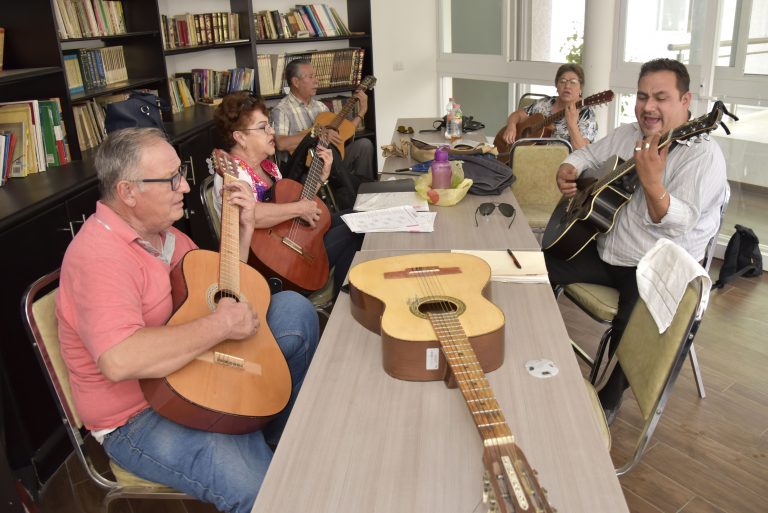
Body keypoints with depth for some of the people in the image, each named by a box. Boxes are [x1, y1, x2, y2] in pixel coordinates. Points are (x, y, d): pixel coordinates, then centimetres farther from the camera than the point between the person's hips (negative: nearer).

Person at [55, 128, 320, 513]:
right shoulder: (99, 256, -25)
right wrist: (221, 324, -31)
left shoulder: (159, 229, 4)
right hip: (140, 414, -9)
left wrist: (243, 228, 1)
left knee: (293, 309, -3)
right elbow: (119, 361, -40)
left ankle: (282, 435, 10)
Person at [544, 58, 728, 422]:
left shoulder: (703, 154, -16)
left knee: (631, 326, -31)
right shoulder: (626, 135, 7)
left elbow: (677, 225, -26)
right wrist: (567, 171, -2)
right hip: (604, 250, 7)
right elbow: (587, 154, 21)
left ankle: (609, 401, -2)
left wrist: (652, 182, -43)